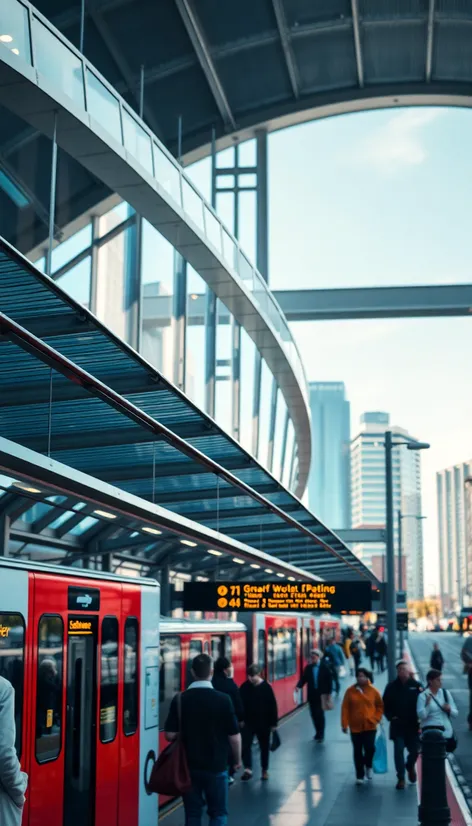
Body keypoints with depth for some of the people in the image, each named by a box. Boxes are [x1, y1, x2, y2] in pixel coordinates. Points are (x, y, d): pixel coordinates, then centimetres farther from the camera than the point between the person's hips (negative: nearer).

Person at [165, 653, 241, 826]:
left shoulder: (180, 700, -6)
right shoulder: (223, 699, -12)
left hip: (189, 766, 2)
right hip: (216, 766, -2)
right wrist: (237, 759, 8)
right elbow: (234, 736, -9)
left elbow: (170, 735, -5)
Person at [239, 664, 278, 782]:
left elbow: (273, 706, -8)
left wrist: (274, 723, -7)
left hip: (263, 723, -2)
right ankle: (248, 769, -1)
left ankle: (265, 770, 24)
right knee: (245, 745, -7)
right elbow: (240, 704, 3)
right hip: (248, 722, 2)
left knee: (264, 747, 11)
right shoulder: (245, 687, -4)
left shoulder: (266, 687, -12)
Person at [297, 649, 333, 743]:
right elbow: (303, 678, 0)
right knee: (314, 714, 6)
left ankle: (321, 734, 4)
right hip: (312, 695, 3)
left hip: (322, 695, -3)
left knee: (320, 714, -5)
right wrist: (299, 686, -17)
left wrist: (328, 693, -7)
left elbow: (329, 680, -3)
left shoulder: (324, 667, -4)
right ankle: (318, 732, 22)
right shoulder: (308, 668, 4)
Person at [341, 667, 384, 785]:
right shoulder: (350, 691, -4)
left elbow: (380, 706, 9)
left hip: (370, 726, 0)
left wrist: (376, 718, -2)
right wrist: (344, 724, -6)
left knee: (370, 748, -9)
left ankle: (368, 766, 23)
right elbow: (345, 708, -3)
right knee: (357, 752, 6)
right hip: (355, 727, 1)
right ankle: (359, 775, 18)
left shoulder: (373, 691, -3)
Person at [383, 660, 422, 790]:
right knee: (399, 751, -2)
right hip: (398, 725, 0)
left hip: (413, 725, 0)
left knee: (414, 750, 7)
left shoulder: (416, 686, -4)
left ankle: (410, 766, 39)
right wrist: (391, 716, -5)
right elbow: (386, 704, 6)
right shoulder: (392, 686, -1)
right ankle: (401, 778, 8)